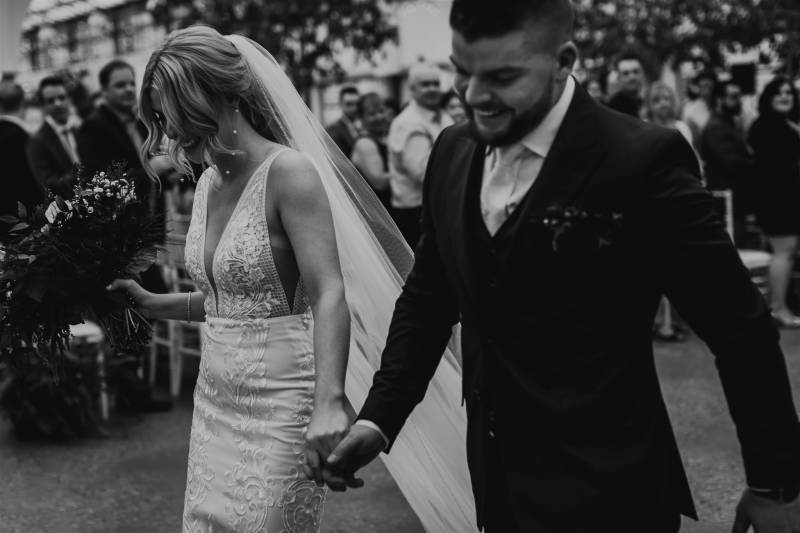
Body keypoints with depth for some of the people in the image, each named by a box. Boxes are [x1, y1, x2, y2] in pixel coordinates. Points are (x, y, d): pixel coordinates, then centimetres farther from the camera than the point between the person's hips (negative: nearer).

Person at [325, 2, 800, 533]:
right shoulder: (452, 153, 1)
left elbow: (738, 325, -11)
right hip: (497, 484, 6)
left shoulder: (642, 159, -18)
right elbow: (427, 299, 12)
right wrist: (379, 417, 2)